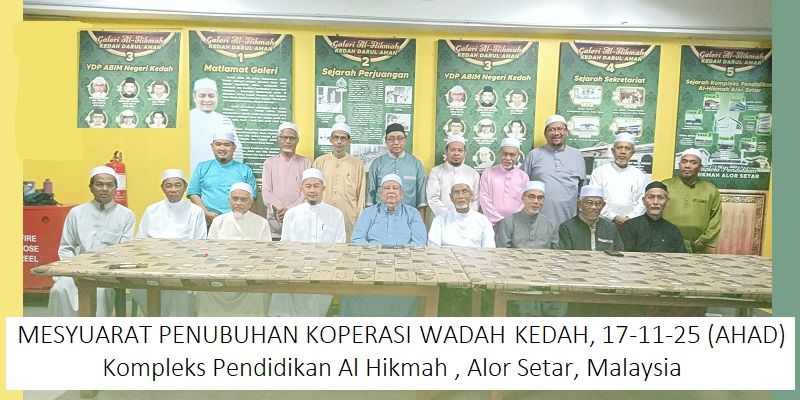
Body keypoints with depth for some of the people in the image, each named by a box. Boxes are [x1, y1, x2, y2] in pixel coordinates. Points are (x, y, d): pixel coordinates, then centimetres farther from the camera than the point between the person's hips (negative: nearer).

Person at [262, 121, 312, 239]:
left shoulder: (306, 163, 9)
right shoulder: (269, 163, 12)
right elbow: (267, 192, 3)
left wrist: (289, 210, -13)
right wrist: (279, 209, -14)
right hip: (275, 220, 1)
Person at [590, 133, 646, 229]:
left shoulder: (639, 175, 15)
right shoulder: (599, 172, 6)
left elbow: (642, 202, 8)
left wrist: (629, 219, -7)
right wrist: (614, 218, -9)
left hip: (631, 224, 2)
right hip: (604, 223, -2)